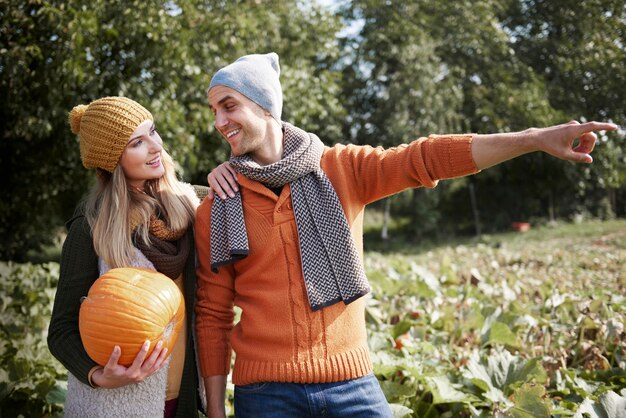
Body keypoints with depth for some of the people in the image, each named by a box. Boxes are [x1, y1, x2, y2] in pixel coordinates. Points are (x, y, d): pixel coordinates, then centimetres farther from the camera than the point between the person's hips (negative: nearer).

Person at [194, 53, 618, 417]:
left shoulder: (342, 168, 1)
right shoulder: (215, 212, 1)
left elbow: (423, 158, -10)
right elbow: (213, 316, 3)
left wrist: (535, 138, -20)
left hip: (351, 381, 0)